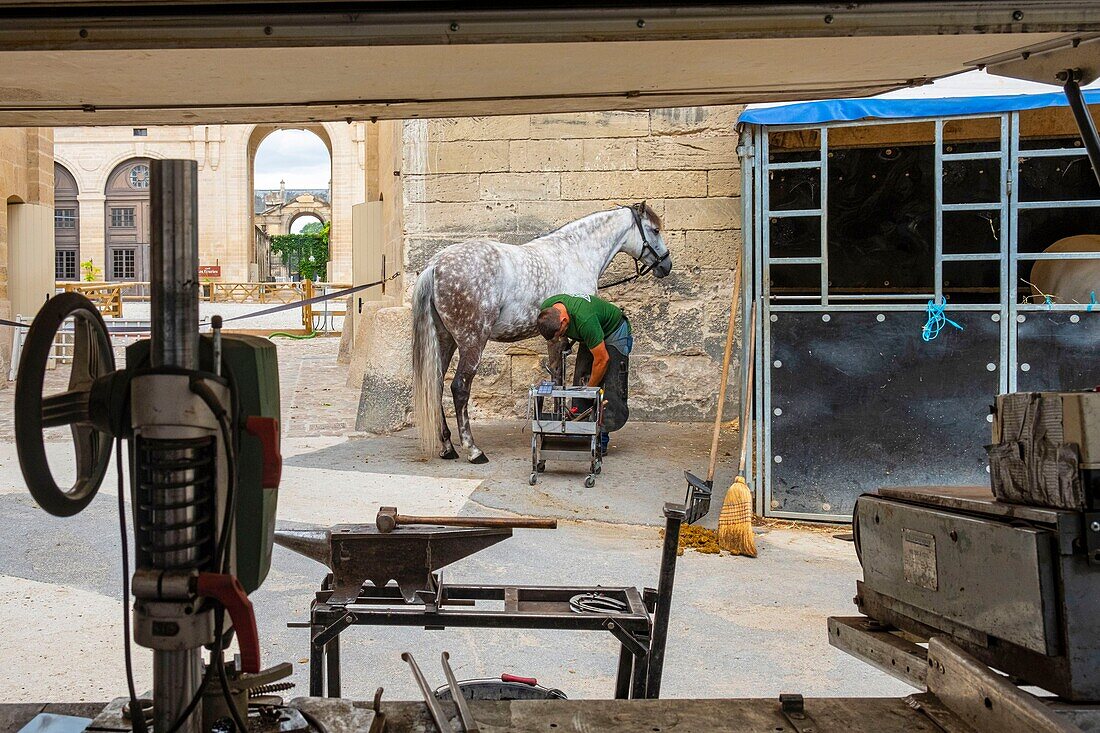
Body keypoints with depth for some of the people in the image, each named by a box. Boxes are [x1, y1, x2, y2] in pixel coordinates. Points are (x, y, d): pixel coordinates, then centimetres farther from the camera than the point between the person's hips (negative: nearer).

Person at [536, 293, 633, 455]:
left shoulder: (584, 319, -41)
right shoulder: (547, 310, -21)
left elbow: (602, 359, -30)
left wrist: (590, 388, -18)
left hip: (614, 332, -7)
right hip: (590, 337, 7)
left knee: (610, 390, -15)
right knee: (580, 382, -3)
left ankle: (601, 441, -14)